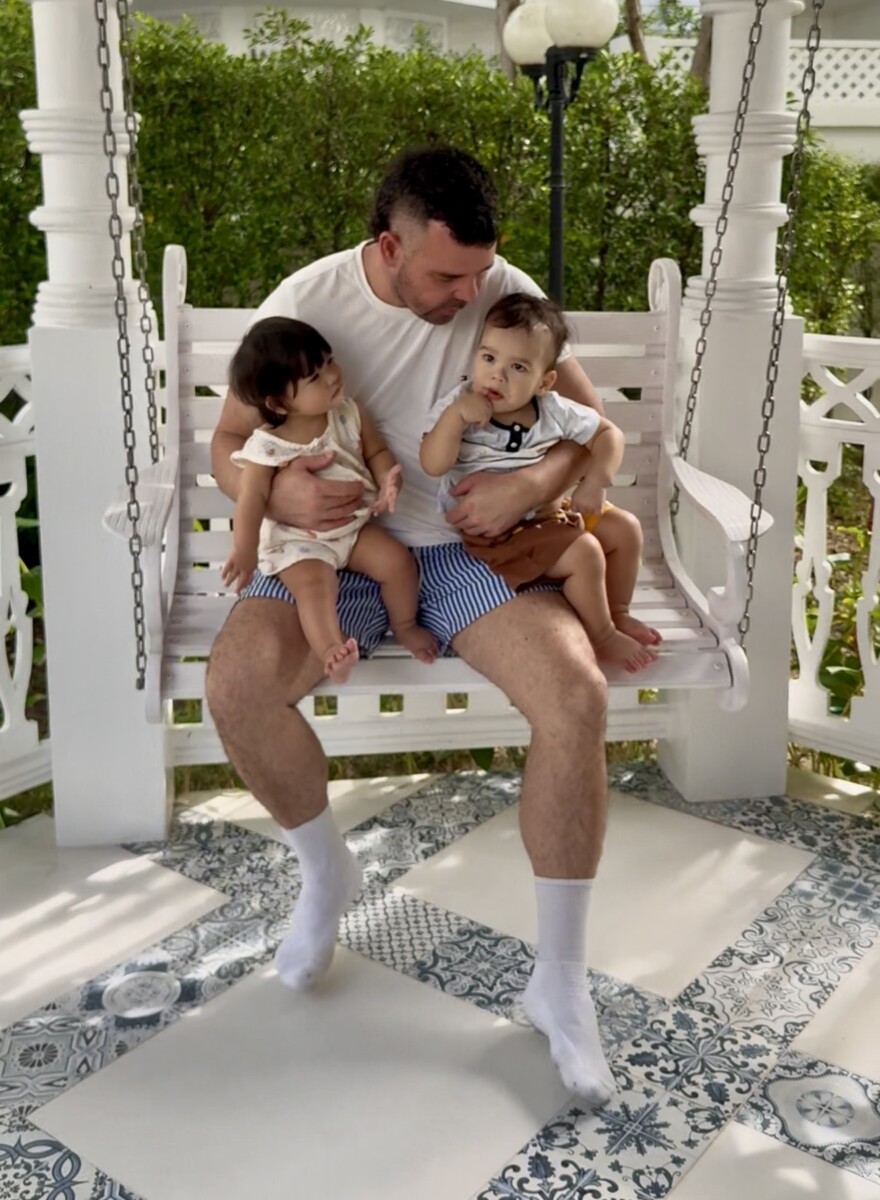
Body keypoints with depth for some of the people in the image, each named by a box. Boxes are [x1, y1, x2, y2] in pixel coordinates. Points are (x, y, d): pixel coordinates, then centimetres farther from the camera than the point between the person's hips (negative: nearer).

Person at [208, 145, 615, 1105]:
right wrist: (279, 492, -26)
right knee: (235, 680, -29)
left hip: (471, 545, 0)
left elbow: (590, 420, 2)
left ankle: (560, 981, -10)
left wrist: (536, 483, -21)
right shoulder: (303, 304, -8)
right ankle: (325, 872, 4)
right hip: (338, 547, 0)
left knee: (578, 694, -27)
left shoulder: (504, 292, -6)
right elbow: (227, 445, -1)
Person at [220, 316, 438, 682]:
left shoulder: (349, 415, -7)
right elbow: (251, 500, -19)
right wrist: (244, 553, -24)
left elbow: (376, 451, 3)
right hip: (298, 540, -4)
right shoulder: (267, 448, -21)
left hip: (355, 524, 5)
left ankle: (404, 625, 15)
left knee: (399, 561, -9)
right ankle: (330, 650, -38)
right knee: (313, 584, -30)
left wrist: (388, 481, -18)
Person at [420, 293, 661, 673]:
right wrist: (456, 415, -34)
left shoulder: (554, 411, -5)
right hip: (493, 531, -6)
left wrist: (597, 482, -11)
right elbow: (432, 465, -24)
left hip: (547, 513, 7)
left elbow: (607, 434, 5)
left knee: (625, 528, 4)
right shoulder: (457, 406, -14)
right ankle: (601, 638, 0)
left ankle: (616, 613, 23)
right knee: (584, 553, -22)